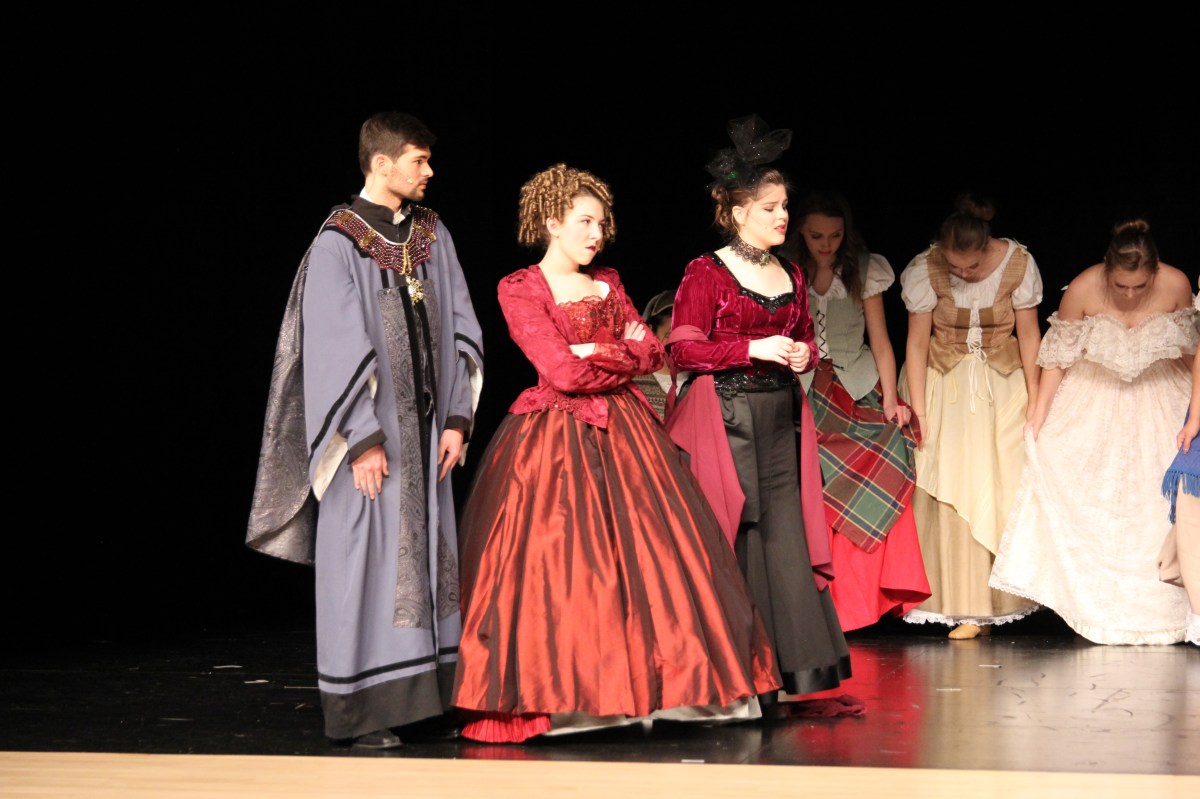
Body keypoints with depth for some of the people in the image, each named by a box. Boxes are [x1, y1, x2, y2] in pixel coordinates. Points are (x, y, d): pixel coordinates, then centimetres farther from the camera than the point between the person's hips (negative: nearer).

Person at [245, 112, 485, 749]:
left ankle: (422, 699, 12)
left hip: (425, 428, 6)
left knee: (427, 556, 7)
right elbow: (335, 349, -13)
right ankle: (363, 712, 2)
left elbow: (459, 330, 11)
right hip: (371, 432, -6)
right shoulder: (337, 243, -10)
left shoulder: (432, 234, 9)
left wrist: (457, 417, 3)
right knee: (367, 559, -3)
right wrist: (363, 439, -16)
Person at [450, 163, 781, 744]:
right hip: (556, 442, -6)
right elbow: (562, 372, -13)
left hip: (623, 432, 6)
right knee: (561, 563, -9)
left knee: (650, 552, -1)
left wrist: (597, 355, -9)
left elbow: (650, 352, 7)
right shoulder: (520, 289, -4)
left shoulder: (608, 282, 15)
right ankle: (559, 698, -5)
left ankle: (659, 684, 1)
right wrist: (622, 355, -1)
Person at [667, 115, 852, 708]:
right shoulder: (706, 274, -4)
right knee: (734, 540, -5)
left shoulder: (790, 276, 14)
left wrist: (802, 354, 3)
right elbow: (683, 348, -10)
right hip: (725, 417, -6)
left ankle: (781, 673, 5)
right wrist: (753, 350, -15)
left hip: (782, 417, 6)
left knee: (784, 537, 1)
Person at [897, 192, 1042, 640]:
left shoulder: (1018, 264, -12)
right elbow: (917, 342, -8)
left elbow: (1028, 334, -2)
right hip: (944, 384, -1)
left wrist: (1034, 398, -1)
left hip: (1003, 383, 1)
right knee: (951, 486, -6)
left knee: (1006, 484, -4)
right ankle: (964, 605, 0)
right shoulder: (925, 270, -14)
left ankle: (1004, 597, 2)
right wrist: (918, 410, -10)